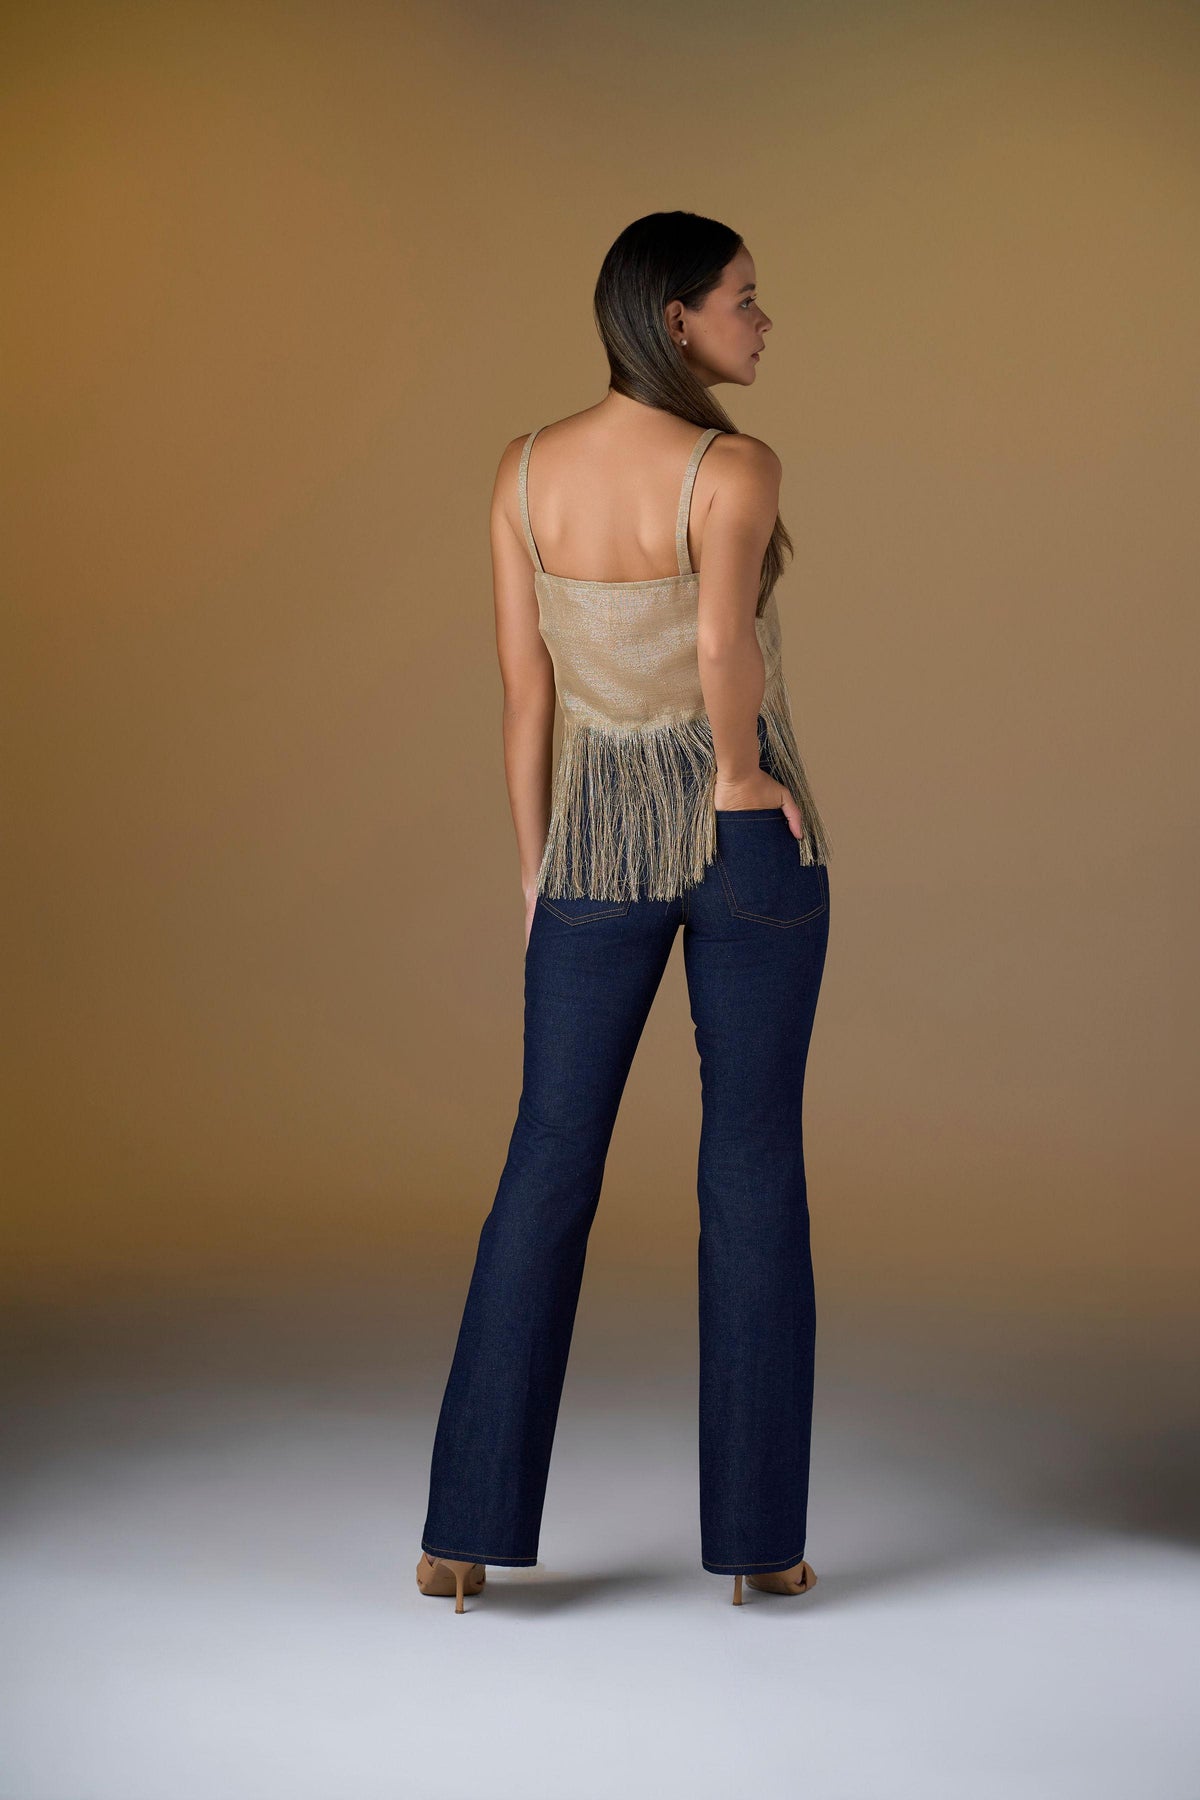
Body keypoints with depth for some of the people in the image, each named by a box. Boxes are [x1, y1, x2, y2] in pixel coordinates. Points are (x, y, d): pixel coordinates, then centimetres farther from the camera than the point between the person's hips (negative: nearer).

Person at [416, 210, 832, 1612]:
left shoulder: (525, 471, 0)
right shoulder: (737, 469, -14)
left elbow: (524, 693, 3)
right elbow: (723, 640, -32)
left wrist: (536, 880, 10)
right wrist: (742, 776, -13)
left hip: (601, 841, 3)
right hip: (745, 833, -3)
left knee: (547, 1168, 9)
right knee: (753, 1163, 7)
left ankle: (468, 1528, 7)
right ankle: (758, 1534, 12)